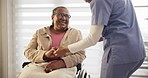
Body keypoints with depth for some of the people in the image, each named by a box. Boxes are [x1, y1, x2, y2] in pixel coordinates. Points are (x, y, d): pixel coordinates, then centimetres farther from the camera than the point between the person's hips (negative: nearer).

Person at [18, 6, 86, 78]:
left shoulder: (76, 33, 15)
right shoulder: (40, 32, 17)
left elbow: (81, 55, 5)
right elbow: (28, 51, 9)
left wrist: (63, 62, -14)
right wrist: (45, 54, -13)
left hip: (64, 67, -1)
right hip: (39, 66, 2)